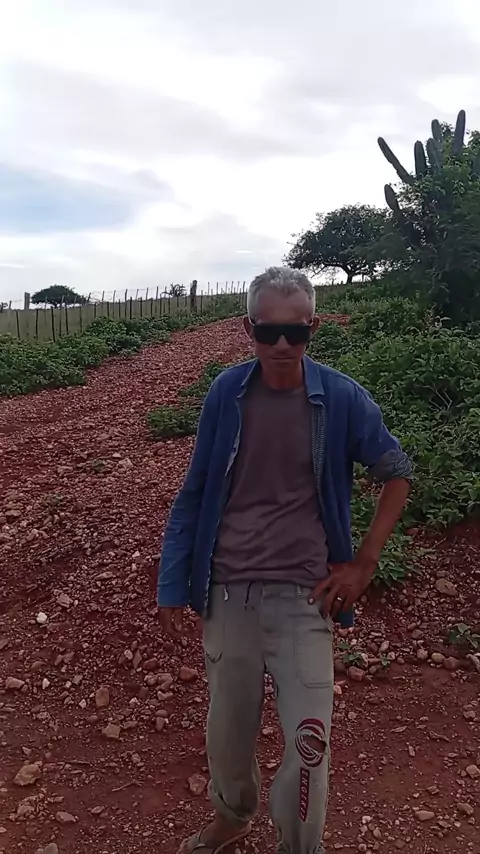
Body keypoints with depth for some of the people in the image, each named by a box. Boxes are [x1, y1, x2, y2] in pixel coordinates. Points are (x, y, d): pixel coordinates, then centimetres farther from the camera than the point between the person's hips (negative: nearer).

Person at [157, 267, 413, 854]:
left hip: (303, 596, -1)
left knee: (308, 744, -1)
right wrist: (173, 584, 3)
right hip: (227, 593, 2)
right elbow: (194, 492, 3)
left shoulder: (342, 398, -8)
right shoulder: (226, 393, -5)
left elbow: (398, 473, 5)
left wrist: (364, 563, -1)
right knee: (227, 732, 16)